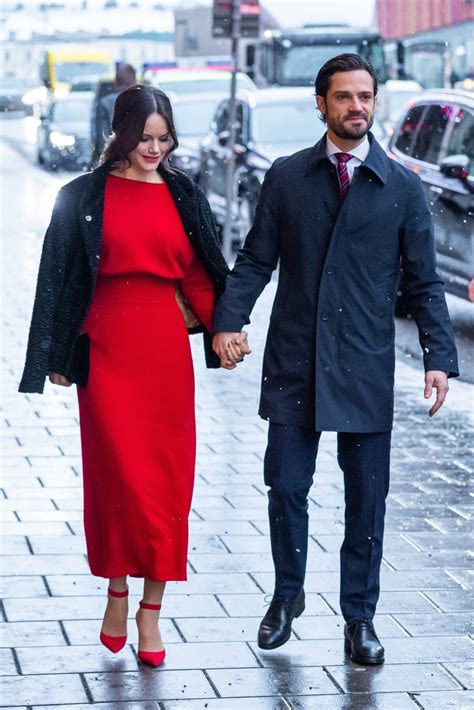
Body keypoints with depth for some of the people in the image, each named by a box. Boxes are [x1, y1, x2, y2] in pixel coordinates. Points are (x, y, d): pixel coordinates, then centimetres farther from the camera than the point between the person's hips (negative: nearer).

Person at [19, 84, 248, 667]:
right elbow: (57, 279, 3)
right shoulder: (83, 198, 2)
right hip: (106, 347, -2)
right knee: (118, 471, -4)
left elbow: (200, 271, 11)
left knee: (167, 475, 1)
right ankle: (118, 591, 14)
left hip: (166, 345, 2)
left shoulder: (184, 197, 9)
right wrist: (55, 357, 1)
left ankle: (151, 608, 9)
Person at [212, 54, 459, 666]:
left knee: (366, 496, 4)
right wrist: (229, 319, -8)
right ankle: (287, 596, 26)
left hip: (366, 368, 0)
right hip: (293, 363, 0)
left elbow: (424, 281, 4)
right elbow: (255, 260, 7)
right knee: (286, 488, 3)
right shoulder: (286, 178, 5)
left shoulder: (402, 187, 3)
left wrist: (438, 356, -6)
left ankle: (359, 618, 19)